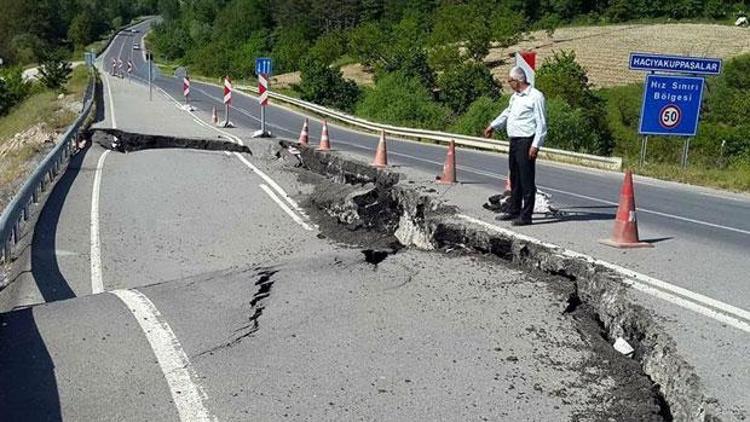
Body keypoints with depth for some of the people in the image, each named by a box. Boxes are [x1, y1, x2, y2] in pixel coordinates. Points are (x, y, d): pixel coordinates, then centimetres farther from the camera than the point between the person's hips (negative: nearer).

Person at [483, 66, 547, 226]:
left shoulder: (535, 96, -11)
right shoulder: (515, 97, 16)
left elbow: (541, 123, -15)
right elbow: (507, 113, 34)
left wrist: (536, 145, -20)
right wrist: (493, 126, 42)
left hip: (527, 142, -9)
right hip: (514, 141, 9)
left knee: (527, 180, -6)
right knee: (515, 178, 16)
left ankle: (526, 215, -2)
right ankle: (514, 211, 26)